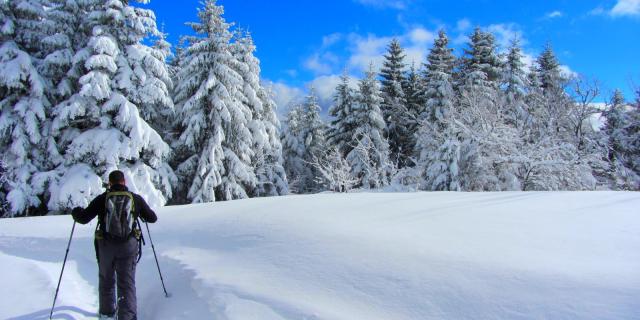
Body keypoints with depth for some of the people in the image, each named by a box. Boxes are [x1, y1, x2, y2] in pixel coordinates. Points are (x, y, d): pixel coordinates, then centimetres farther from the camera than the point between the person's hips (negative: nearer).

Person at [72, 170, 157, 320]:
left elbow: (84, 218, 0)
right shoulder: (136, 199, 0)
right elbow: (152, 218, 7)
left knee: (106, 280, 22)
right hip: (129, 246, -1)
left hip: (106, 245, 1)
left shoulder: (102, 199, -1)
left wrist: (76, 212, 21)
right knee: (127, 282, 5)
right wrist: (142, 214, 29)